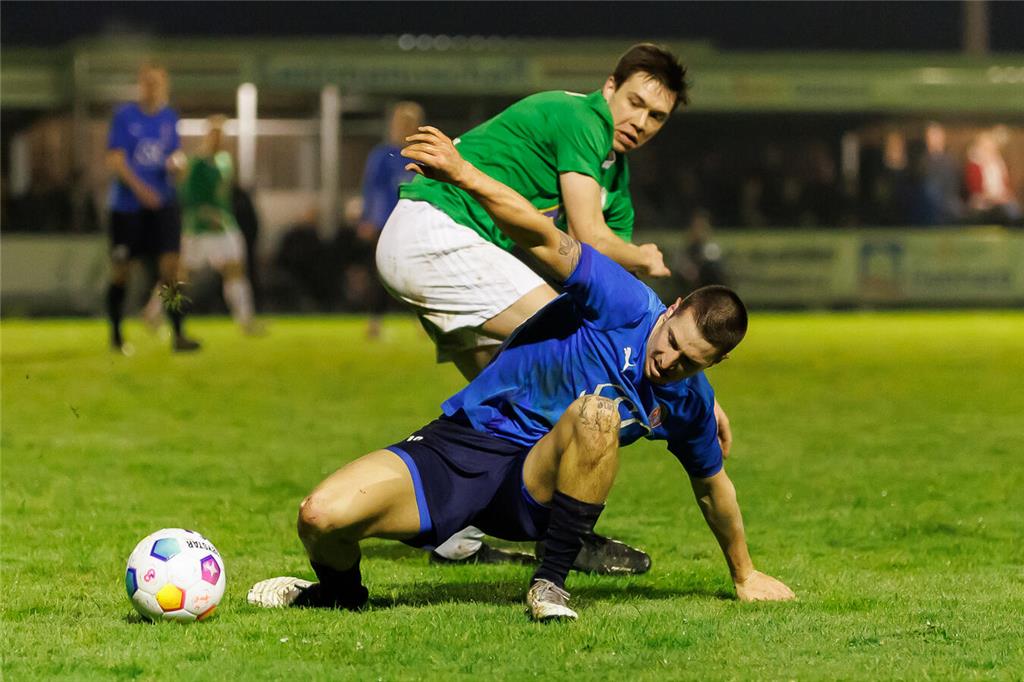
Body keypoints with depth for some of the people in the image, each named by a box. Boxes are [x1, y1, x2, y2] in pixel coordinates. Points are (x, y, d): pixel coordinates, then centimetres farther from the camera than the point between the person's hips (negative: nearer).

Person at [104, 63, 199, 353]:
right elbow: (115, 160, -9)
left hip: (162, 203, 3)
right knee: (121, 270, 5)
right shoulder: (124, 116, -4)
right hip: (126, 205, -3)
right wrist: (138, 187, -23)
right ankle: (115, 334, 21)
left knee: (170, 264, -10)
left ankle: (178, 334, -12)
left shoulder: (169, 117, 8)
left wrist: (176, 162, -8)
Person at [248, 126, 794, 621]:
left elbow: (712, 485, 24)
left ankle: (550, 583, -20)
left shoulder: (687, 403, 4)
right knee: (320, 516, -25)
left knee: (598, 413, -34)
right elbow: (547, 241, -24)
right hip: (463, 440, -2)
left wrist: (744, 574, 35)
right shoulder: (629, 308, -10)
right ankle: (342, 593, 13)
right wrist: (464, 176, -38)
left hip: (537, 491, 2)